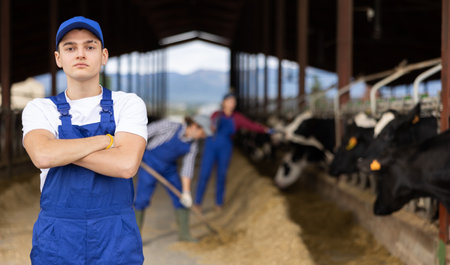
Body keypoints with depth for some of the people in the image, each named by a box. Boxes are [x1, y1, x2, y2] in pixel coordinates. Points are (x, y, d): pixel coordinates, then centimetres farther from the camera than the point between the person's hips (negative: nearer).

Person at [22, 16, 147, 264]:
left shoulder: (128, 104, 1)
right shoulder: (39, 109, 4)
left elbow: (126, 164, -16)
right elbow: (42, 156, -18)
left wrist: (60, 151, -12)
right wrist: (107, 139, -11)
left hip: (116, 238, 0)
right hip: (56, 242, 1)